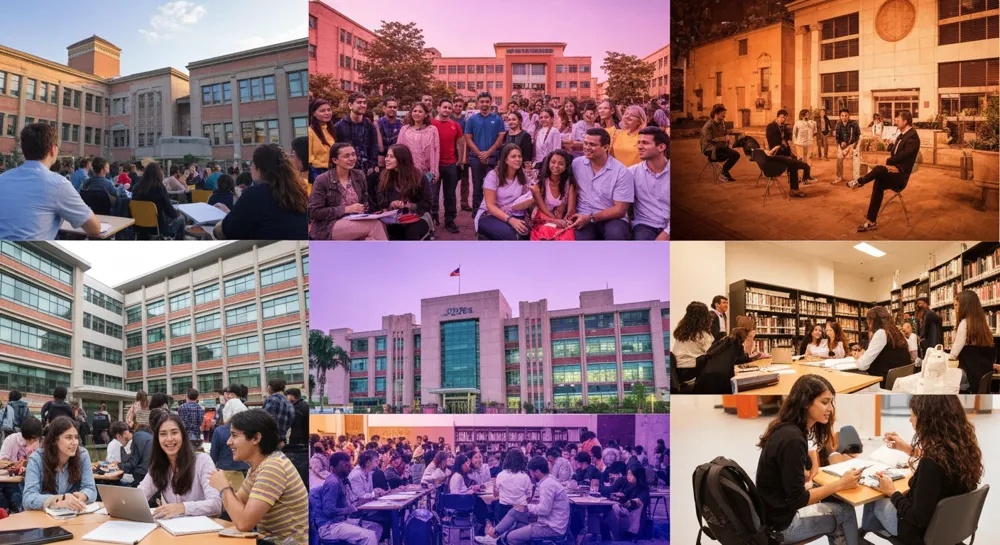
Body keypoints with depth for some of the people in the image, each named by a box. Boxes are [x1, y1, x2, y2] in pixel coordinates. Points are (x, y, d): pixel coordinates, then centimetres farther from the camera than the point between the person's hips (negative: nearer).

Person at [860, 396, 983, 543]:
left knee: (874, 501, 21)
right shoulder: (964, 447, -13)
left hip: (925, 532, -6)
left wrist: (892, 492, -12)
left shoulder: (932, 463, -36)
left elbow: (919, 518, -28)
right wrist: (909, 450, 20)